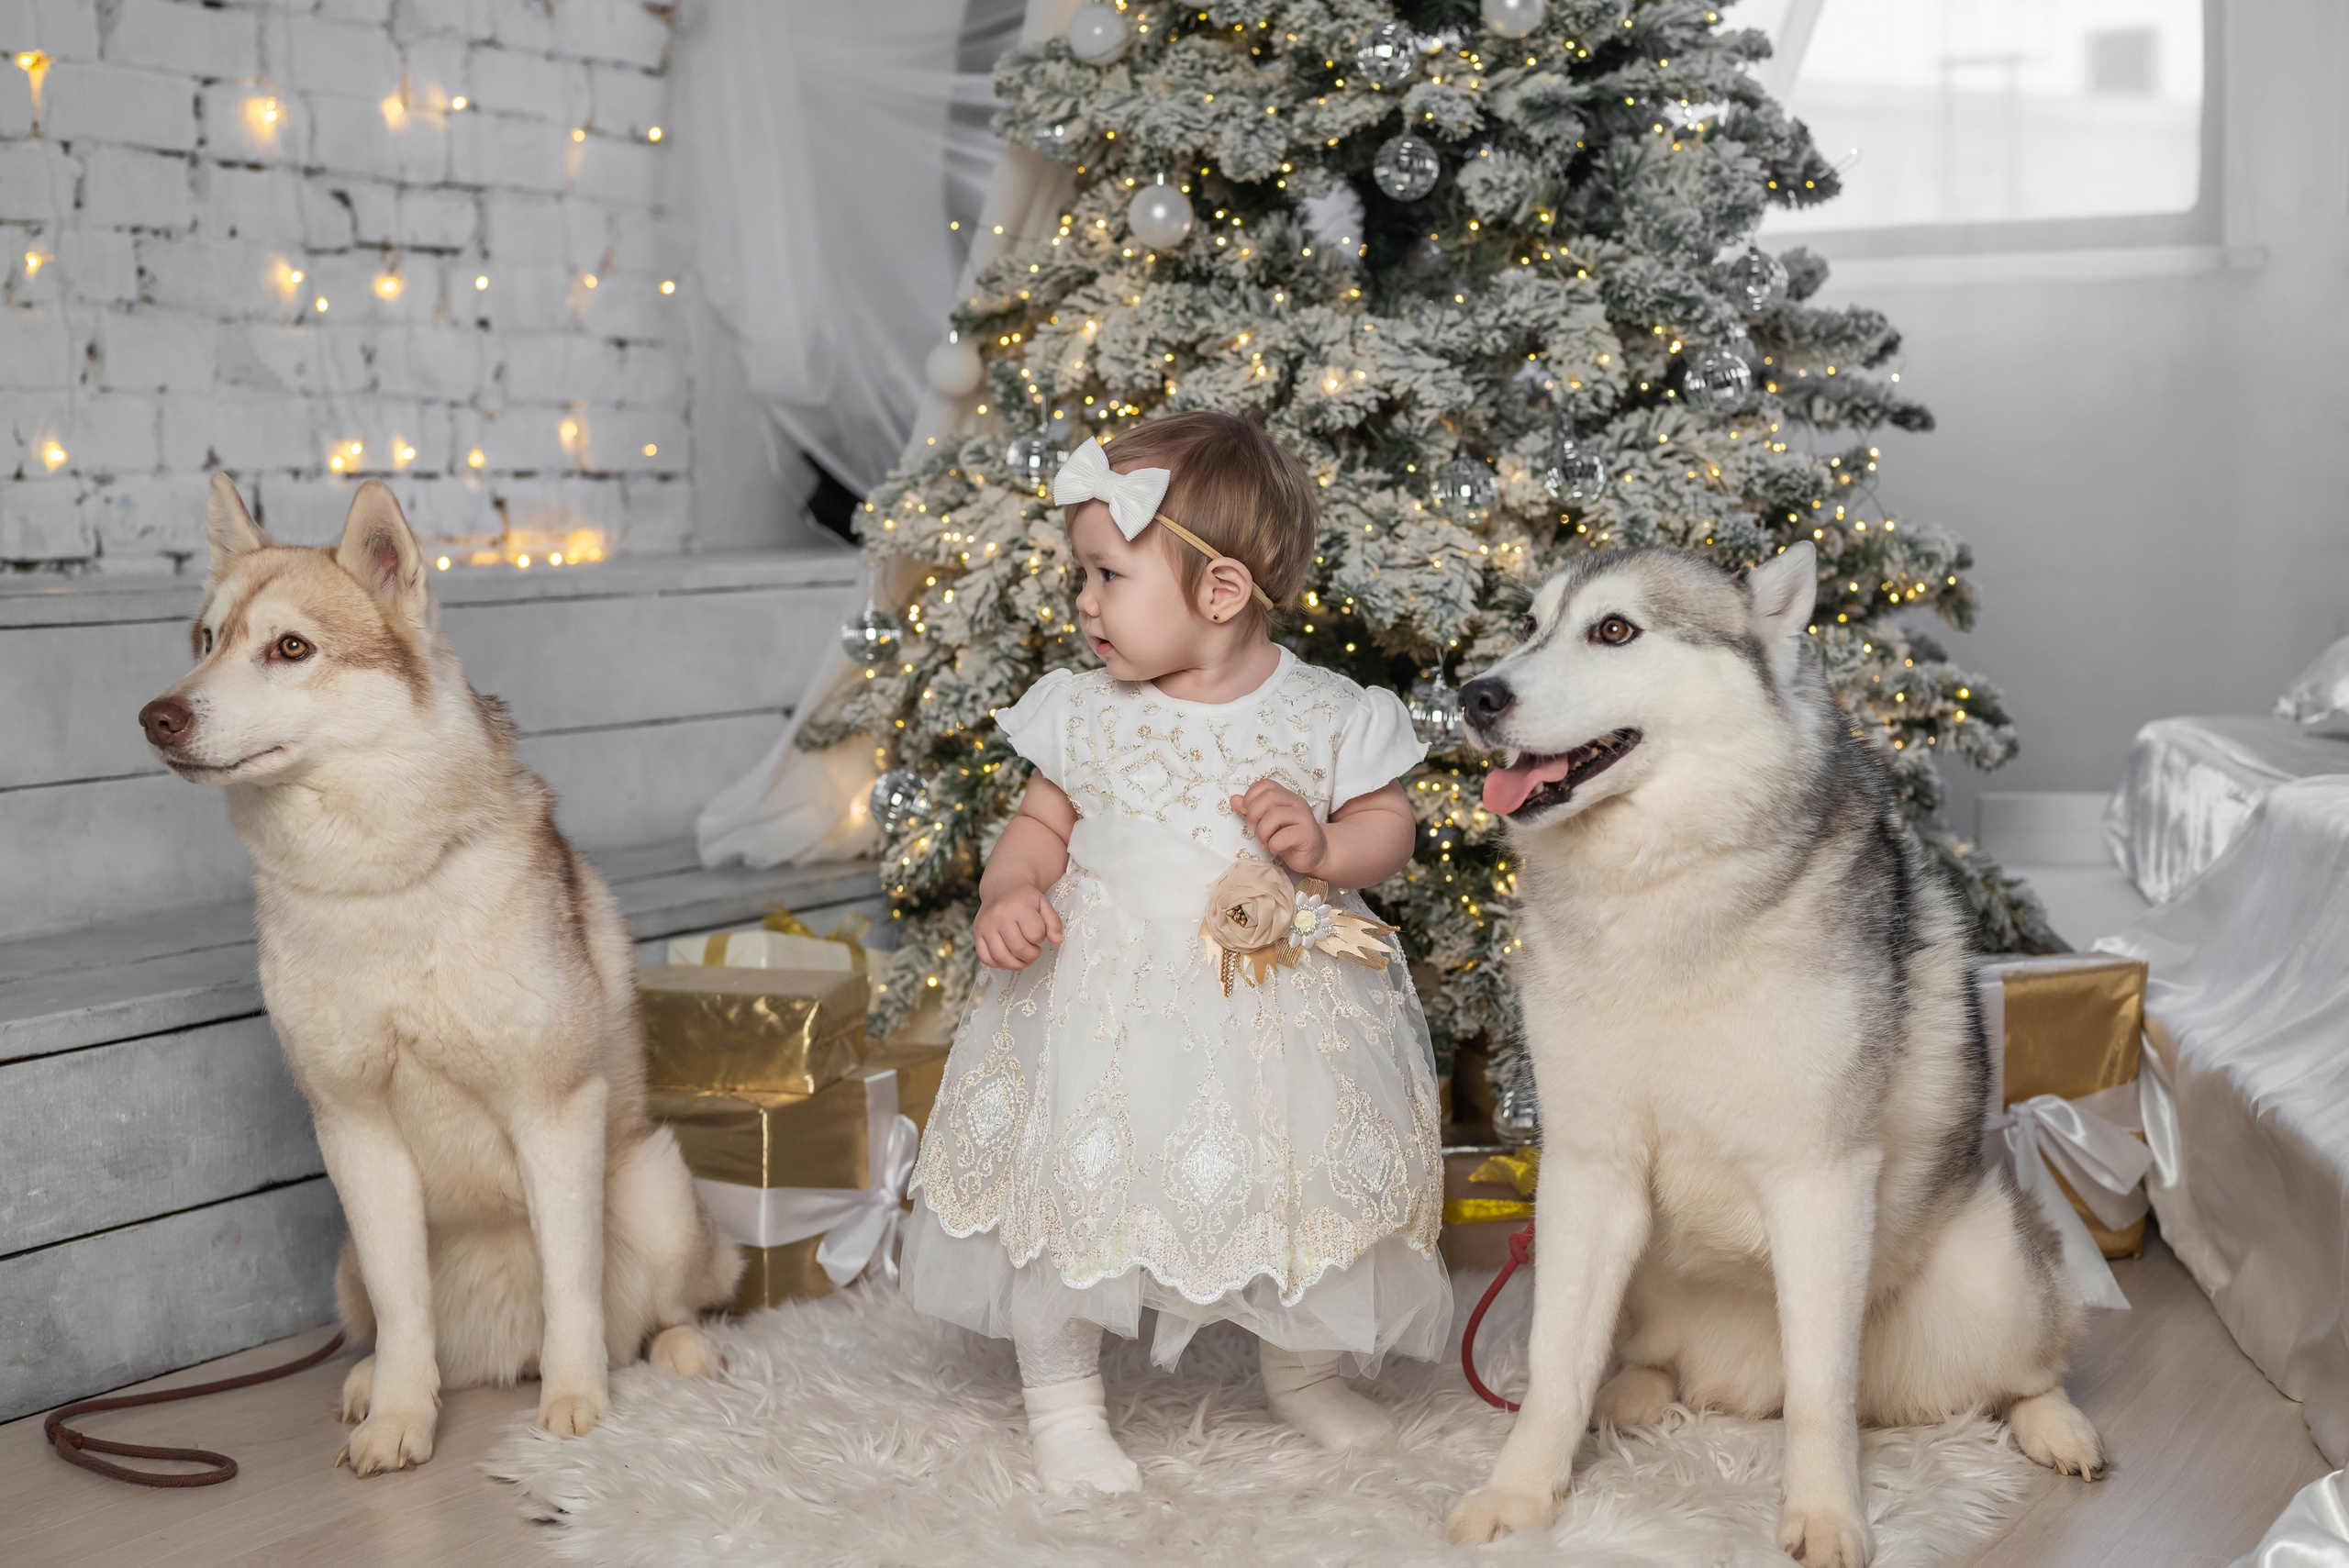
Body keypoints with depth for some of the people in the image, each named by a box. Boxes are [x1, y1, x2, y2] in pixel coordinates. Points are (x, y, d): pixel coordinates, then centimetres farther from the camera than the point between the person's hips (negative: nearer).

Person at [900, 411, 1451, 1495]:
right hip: (1104, 994, 0)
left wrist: (1324, 848, -17)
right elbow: (1041, 824, 6)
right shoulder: (1085, 715, -3)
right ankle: (1062, 1401, 22)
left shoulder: (1325, 716, -7)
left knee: (1297, 1186, 12)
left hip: (1279, 1003, 0)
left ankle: (1301, 1368, 39)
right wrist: (1009, 895, -13)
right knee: (1069, 1184, 2)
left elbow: (1389, 825, 3)